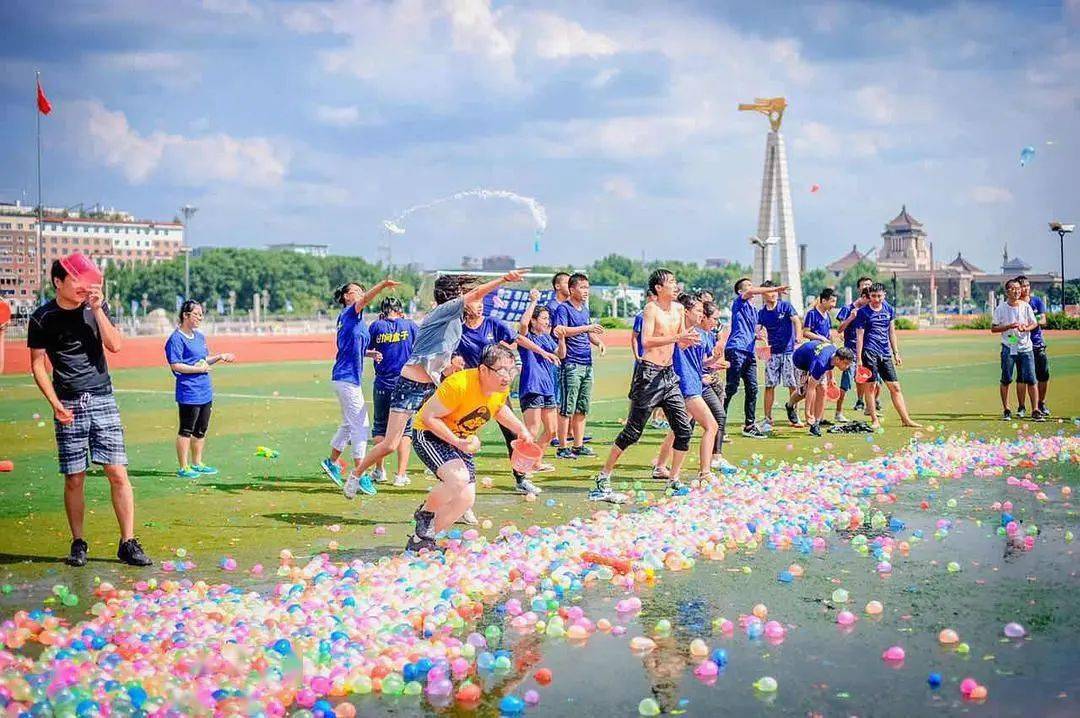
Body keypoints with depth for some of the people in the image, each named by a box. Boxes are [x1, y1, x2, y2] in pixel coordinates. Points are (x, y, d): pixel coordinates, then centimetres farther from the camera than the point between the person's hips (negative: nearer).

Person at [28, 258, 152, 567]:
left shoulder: (97, 307, 5)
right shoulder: (43, 318, -1)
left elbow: (115, 345, -4)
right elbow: (37, 364, 3)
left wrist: (97, 310, -11)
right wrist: (55, 403, -7)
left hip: (102, 399, 1)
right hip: (69, 405, -1)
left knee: (118, 473, -5)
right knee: (74, 479, 2)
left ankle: (128, 543, 2)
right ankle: (78, 544, 16)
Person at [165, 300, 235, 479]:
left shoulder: (200, 336, 14)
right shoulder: (176, 339, -12)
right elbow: (175, 365, -18)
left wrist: (219, 357, 8)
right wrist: (198, 369, -18)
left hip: (206, 391, 9)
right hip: (189, 392, -9)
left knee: (201, 430, 16)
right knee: (186, 431, -1)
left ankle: (197, 464, 27)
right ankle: (184, 468, 6)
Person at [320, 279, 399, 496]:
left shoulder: (350, 317, 16)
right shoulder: (349, 313, -10)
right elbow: (364, 300, -30)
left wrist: (370, 353, 7)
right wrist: (383, 285, -47)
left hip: (346, 377, 10)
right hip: (347, 378, -10)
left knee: (349, 424, 23)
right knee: (360, 426, -7)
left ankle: (332, 462, 34)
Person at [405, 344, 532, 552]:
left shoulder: (502, 389, -9)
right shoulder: (459, 385, -33)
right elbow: (428, 417, -29)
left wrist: (520, 429, 2)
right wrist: (458, 441, -35)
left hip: (461, 441, 8)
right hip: (430, 434, -8)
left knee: (466, 499, 1)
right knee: (459, 478, -32)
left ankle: (421, 539, 18)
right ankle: (425, 512, -3)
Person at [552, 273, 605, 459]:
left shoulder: (585, 309, 17)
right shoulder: (563, 308, -6)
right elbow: (562, 331, -19)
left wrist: (599, 342, 8)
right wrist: (587, 328, -22)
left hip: (587, 363, 8)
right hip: (571, 364, -8)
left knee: (583, 407, 9)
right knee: (567, 407, -6)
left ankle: (578, 445, 15)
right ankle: (562, 447, -3)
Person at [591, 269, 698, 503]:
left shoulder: (678, 309, 11)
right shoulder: (651, 308, -10)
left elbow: (682, 344, 19)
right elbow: (646, 341, -23)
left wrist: (690, 339, -3)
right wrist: (677, 337, -27)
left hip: (669, 374, 7)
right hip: (649, 373, -7)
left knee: (684, 429, 3)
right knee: (633, 430, -6)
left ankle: (674, 482, 14)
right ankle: (602, 480, 2)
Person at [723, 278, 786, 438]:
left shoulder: (754, 309, 24)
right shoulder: (739, 303, 0)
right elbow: (751, 292, -20)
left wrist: (757, 335, 11)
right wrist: (775, 289, -25)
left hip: (749, 352, 8)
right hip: (736, 349, -8)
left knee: (752, 388, 5)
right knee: (731, 388, -10)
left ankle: (749, 425, 12)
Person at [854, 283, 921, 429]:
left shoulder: (889, 310, 12)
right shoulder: (863, 312, -2)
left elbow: (891, 332, 18)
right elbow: (859, 335, -4)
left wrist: (896, 353, 15)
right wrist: (858, 358, -9)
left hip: (885, 353, 5)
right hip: (869, 352, -5)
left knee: (895, 387, 6)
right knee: (871, 386, -4)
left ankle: (905, 419, 10)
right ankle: (874, 421, 3)